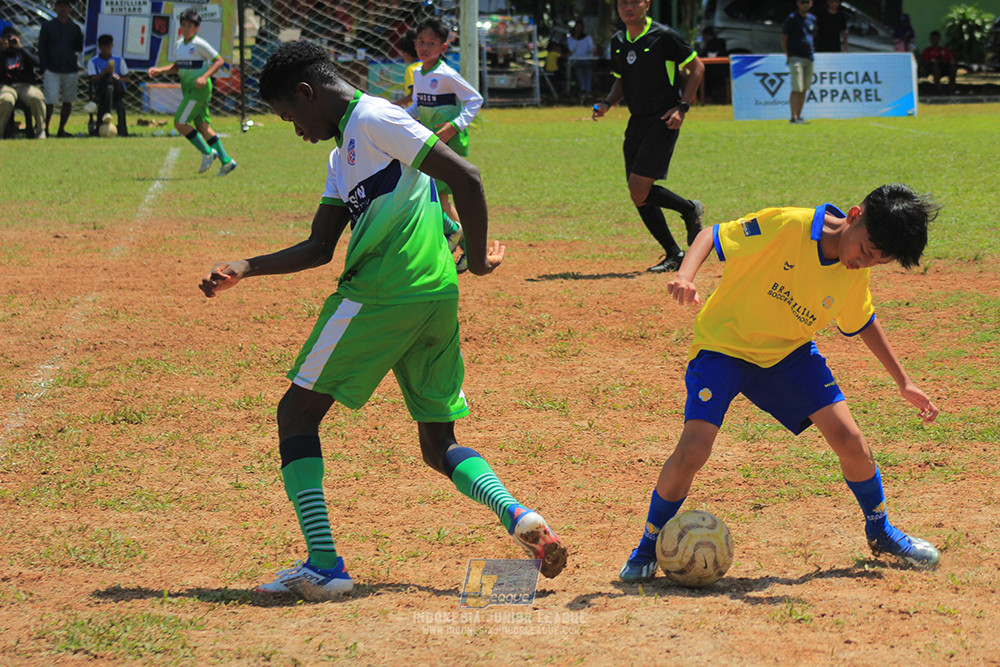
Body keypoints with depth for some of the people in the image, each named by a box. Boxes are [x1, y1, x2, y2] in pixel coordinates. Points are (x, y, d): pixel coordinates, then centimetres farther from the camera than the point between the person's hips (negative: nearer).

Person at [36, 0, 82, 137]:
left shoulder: (74, 28, 13)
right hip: (52, 71, -3)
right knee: (50, 101, -11)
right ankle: (45, 128, 0)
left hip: (70, 71, 3)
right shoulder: (47, 26, 6)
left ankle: (61, 130, 16)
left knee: (68, 101, 5)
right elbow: (41, 49, 4)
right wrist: (45, 67, -5)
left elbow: (80, 48, 14)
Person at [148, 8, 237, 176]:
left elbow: (219, 61, -11)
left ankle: (207, 152, -1)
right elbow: (176, 67, 22)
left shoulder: (199, 44, -13)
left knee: (180, 123, -11)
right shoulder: (180, 43, 12)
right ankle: (226, 161, 10)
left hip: (199, 88, -8)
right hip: (188, 89, 8)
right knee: (202, 126, 7)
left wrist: (204, 77, -21)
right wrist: (159, 70, 9)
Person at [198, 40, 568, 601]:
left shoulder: (374, 119, -6)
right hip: (437, 299, 10)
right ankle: (518, 515, -10)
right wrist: (243, 271, 14)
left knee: (297, 413, 1)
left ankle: (324, 565, -7)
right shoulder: (346, 149, 24)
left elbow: (467, 178, -13)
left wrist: (478, 259, -5)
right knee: (439, 444, 14)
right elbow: (319, 248, 24)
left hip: (378, 297, -10)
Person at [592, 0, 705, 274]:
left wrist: (682, 107, -11)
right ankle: (673, 254, 13)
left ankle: (689, 210, 9)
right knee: (639, 196, 4)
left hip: (663, 121, -7)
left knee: (639, 187, -15)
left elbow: (697, 67, -3)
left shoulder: (664, 36, -10)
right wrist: (607, 103, 3)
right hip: (637, 122, 7)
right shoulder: (618, 42, 11)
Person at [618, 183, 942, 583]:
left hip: (789, 353, 5)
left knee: (849, 439, -7)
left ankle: (880, 531, 19)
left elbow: (863, 324, 14)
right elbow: (712, 235, -17)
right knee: (693, 451, -20)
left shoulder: (855, 276, -7)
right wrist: (685, 276, -36)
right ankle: (650, 545, 4)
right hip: (723, 345, -4)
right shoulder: (787, 226, -25)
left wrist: (903, 382, 16)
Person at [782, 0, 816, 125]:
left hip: (809, 58, 7)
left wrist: (812, 51, 15)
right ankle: (794, 117, -11)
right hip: (796, 57, -6)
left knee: (804, 90, 7)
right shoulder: (792, 19, -5)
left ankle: (799, 116, 12)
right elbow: (783, 38, -4)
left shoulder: (812, 19, 14)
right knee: (797, 89, -11)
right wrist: (787, 55, -7)